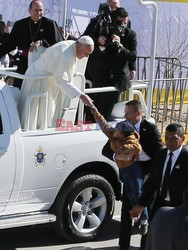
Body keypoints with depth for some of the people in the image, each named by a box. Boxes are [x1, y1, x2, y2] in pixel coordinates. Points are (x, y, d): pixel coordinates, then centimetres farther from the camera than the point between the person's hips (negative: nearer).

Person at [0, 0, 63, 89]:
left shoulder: (50, 24, -4)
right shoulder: (20, 25, 4)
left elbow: (58, 42, -10)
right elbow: (10, 43, 9)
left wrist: (41, 42, -22)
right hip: (25, 62, 3)